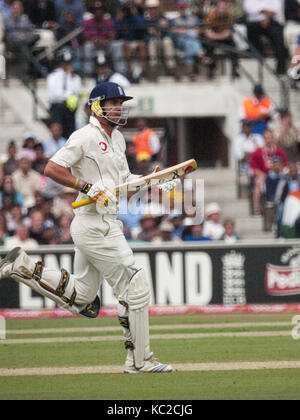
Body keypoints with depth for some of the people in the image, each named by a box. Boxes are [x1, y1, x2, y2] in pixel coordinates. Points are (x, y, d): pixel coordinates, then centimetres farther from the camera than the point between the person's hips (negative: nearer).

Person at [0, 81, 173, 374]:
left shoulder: (117, 139, 16)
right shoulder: (85, 137, -12)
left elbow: (123, 180, 22)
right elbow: (52, 169, -16)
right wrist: (87, 187, -21)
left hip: (107, 224, 10)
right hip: (95, 226, -10)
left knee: (80, 301, 15)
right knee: (135, 287, -7)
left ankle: (24, 267, 18)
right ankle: (139, 361, -1)